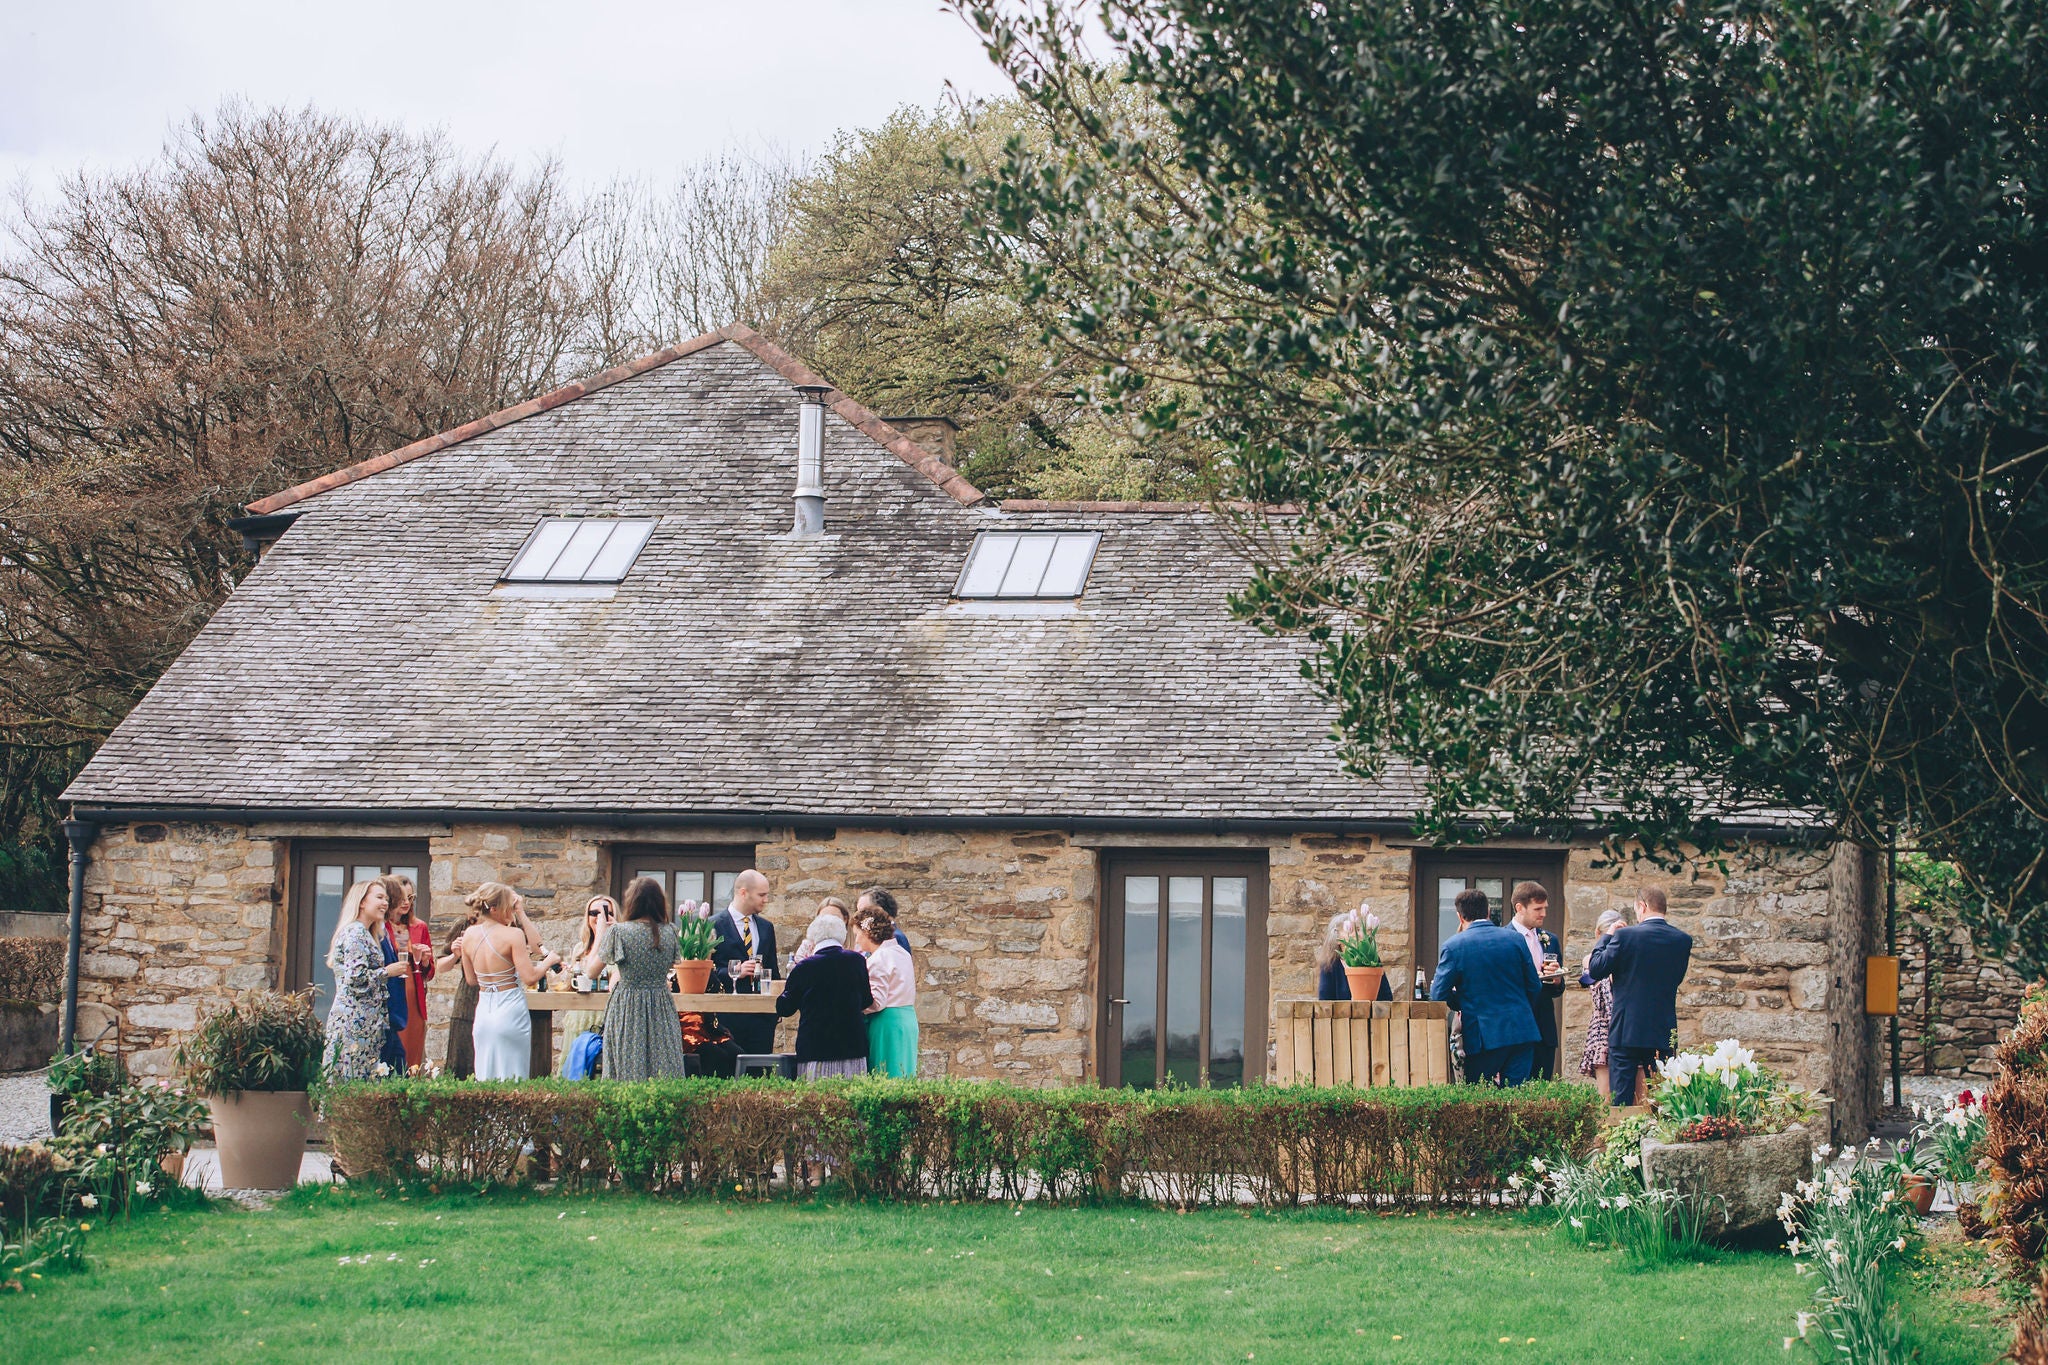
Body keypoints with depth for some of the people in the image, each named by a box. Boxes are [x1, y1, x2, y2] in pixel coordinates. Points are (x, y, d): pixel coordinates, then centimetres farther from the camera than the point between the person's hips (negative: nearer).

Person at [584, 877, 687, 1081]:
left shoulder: (618, 932, -10)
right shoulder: (670, 932, 1)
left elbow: (590, 972, -1)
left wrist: (600, 933, 8)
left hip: (627, 1012, -3)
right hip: (662, 1011, 3)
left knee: (628, 1074, 1)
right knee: (664, 1072, 4)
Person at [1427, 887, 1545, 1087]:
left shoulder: (1454, 946, -5)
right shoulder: (1515, 939, 4)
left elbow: (1438, 994, -4)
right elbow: (1535, 986, 8)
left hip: (1483, 1035, -3)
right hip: (1521, 1032, 3)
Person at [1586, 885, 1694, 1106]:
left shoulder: (1625, 936, -11)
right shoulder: (1683, 940, 1)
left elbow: (1596, 970, -5)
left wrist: (1607, 937, 8)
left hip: (1626, 1031, -4)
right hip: (1664, 1032, 4)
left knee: (1621, 1098, 1)